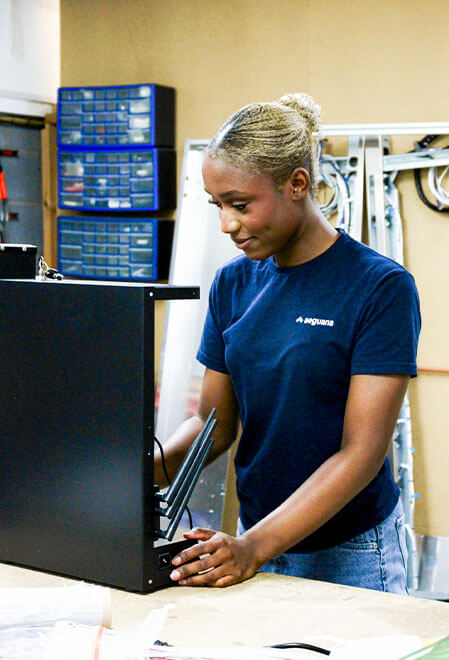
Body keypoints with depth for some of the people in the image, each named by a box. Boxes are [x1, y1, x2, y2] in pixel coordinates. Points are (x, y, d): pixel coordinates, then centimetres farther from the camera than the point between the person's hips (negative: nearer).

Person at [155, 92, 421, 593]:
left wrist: (254, 548, -27)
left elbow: (362, 453, -19)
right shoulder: (232, 284, 2)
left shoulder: (381, 286, -16)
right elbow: (215, 421, 6)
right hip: (256, 537, 5)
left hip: (350, 556, -4)